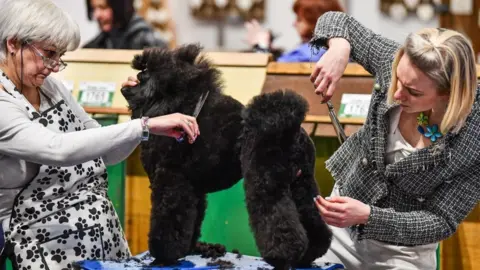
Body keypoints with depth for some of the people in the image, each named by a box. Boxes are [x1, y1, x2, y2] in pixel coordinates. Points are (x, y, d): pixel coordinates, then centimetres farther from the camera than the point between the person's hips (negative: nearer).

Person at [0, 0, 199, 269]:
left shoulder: (50, 87, 7)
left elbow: (105, 153, 12)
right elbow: (59, 149, -33)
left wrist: (146, 114, -5)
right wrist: (146, 125, -35)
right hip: (49, 248, -7)